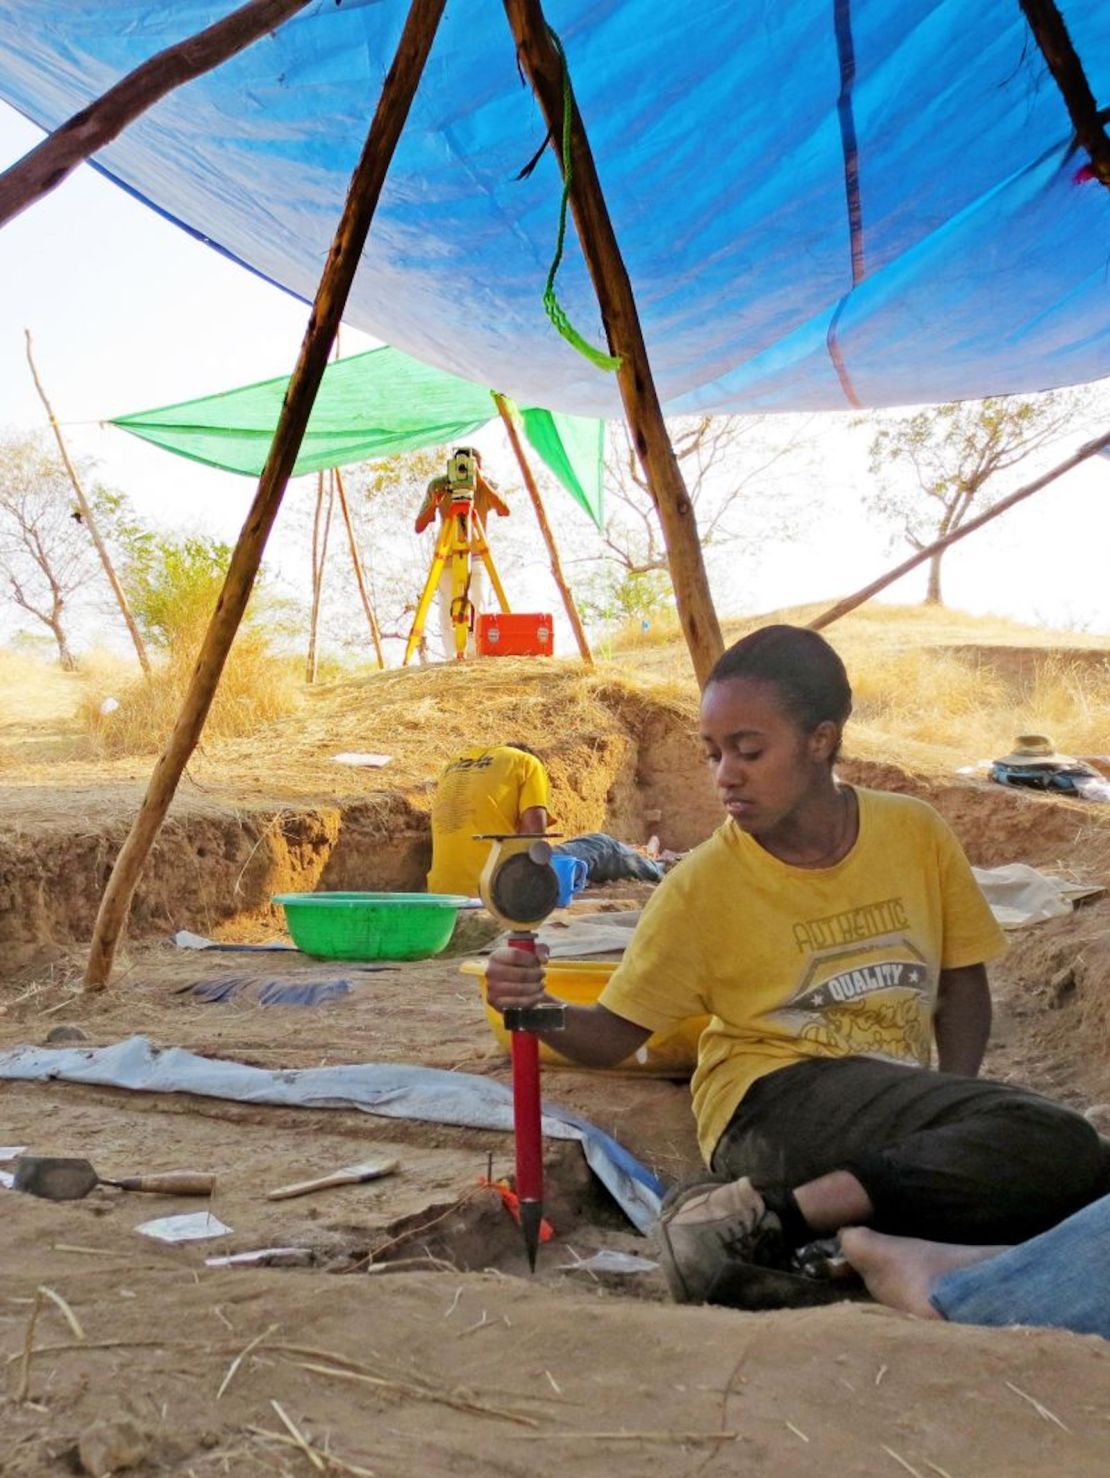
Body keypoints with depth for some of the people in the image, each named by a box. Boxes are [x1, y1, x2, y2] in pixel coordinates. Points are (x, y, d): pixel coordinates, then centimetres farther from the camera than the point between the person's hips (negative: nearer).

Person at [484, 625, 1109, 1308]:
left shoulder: (915, 833, 4)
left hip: (902, 1109, 5)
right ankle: (759, 1217, -29)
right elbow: (614, 1033, -1)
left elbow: (962, 982, 12)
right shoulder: (703, 884, -3)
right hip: (771, 1102, -5)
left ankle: (772, 1216, -27)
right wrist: (542, 1009, -23)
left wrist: (956, 1105, -6)